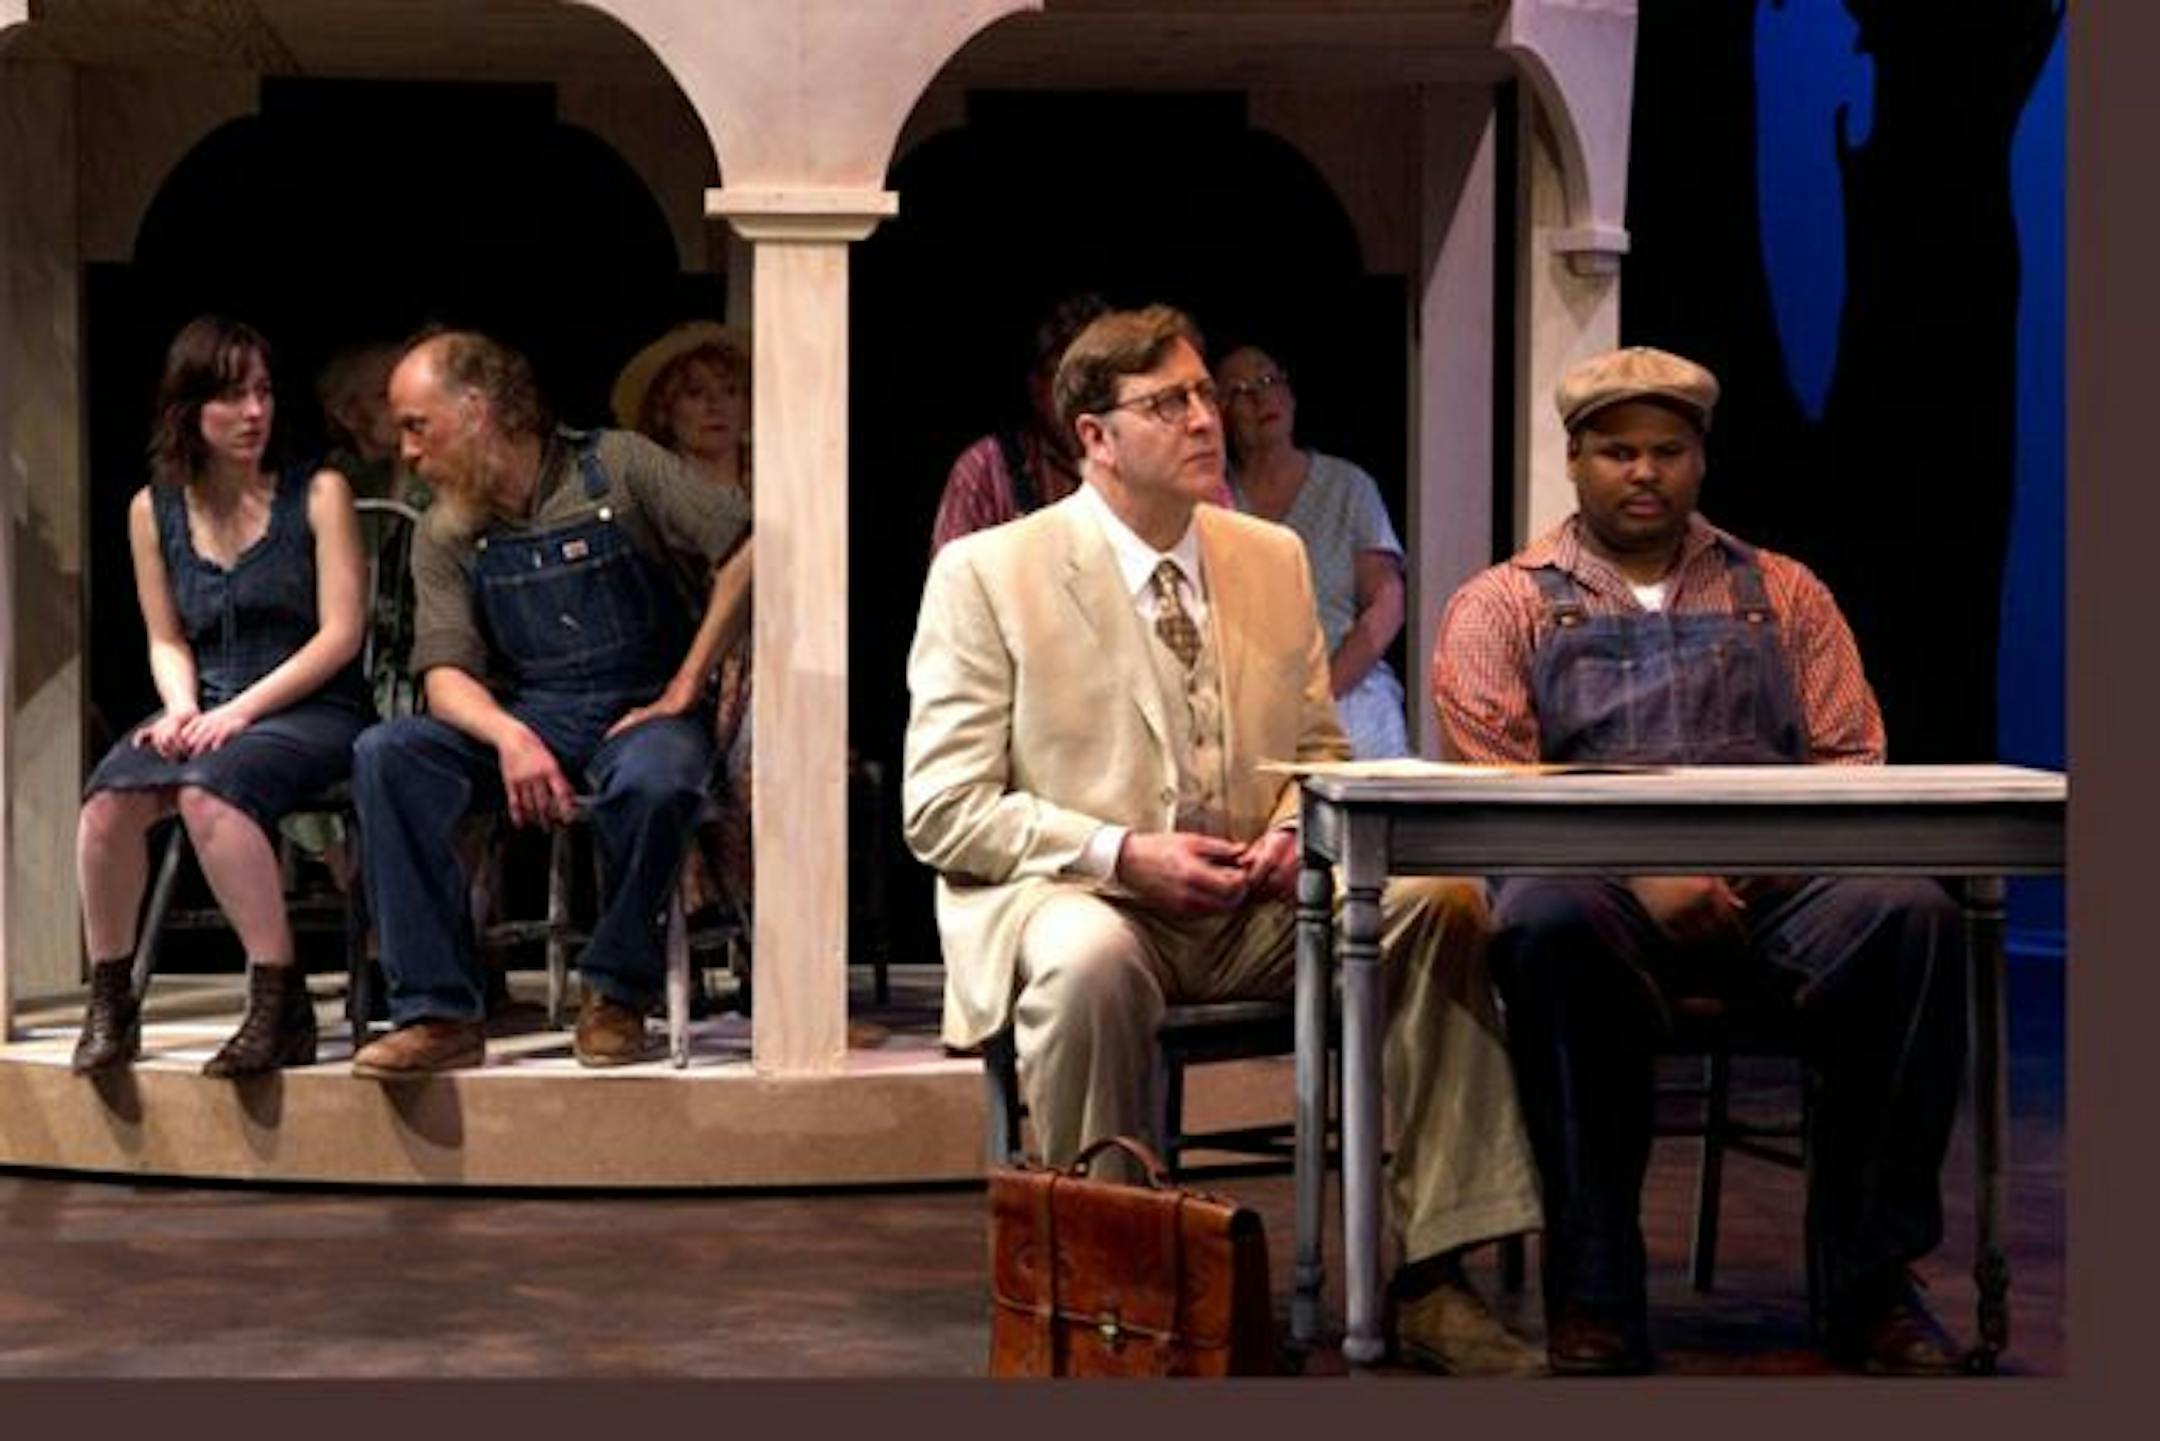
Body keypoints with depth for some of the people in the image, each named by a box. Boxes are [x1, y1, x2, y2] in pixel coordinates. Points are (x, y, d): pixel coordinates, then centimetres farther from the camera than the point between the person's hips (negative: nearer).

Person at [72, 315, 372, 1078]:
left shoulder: (318, 493, -1)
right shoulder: (154, 509, 9)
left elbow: (340, 635, -6)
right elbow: (167, 641, 15)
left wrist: (240, 711, -15)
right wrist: (181, 706, -7)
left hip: (313, 711, -4)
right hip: (208, 712, 4)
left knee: (209, 790, -35)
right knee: (109, 798, -27)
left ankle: (281, 1007, -29)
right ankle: (110, 1002, -9)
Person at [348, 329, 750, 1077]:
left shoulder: (615, 468, -5)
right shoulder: (446, 533, 6)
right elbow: (447, 674, -3)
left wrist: (684, 691, -13)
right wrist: (509, 736, -25)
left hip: (640, 710, -4)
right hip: (524, 716, 4)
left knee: (654, 782, -39)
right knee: (385, 755, -23)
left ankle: (616, 994, -13)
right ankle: (440, 1011, -23)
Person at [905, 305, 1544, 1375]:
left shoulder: (1274, 559, 13)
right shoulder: (983, 575, -3)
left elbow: (1321, 751, 21)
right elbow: (943, 811, -7)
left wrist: (1292, 833, -4)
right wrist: (1125, 855, -19)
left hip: (1251, 902, 5)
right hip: (1068, 896, -5)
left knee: (1442, 902, -19)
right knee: (1090, 960, -40)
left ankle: (1429, 1279, -17)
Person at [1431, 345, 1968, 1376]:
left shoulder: (1783, 596, 23)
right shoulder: (1503, 605, 15)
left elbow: (1853, 761, 13)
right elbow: (1492, 781, 0)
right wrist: (1638, 869, -16)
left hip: (1771, 890, 2)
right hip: (1598, 882, -2)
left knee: (1910, 915, -29)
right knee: (1546, 922, -38)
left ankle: (1868, 1282, -21)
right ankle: (1594, 1295, -30)